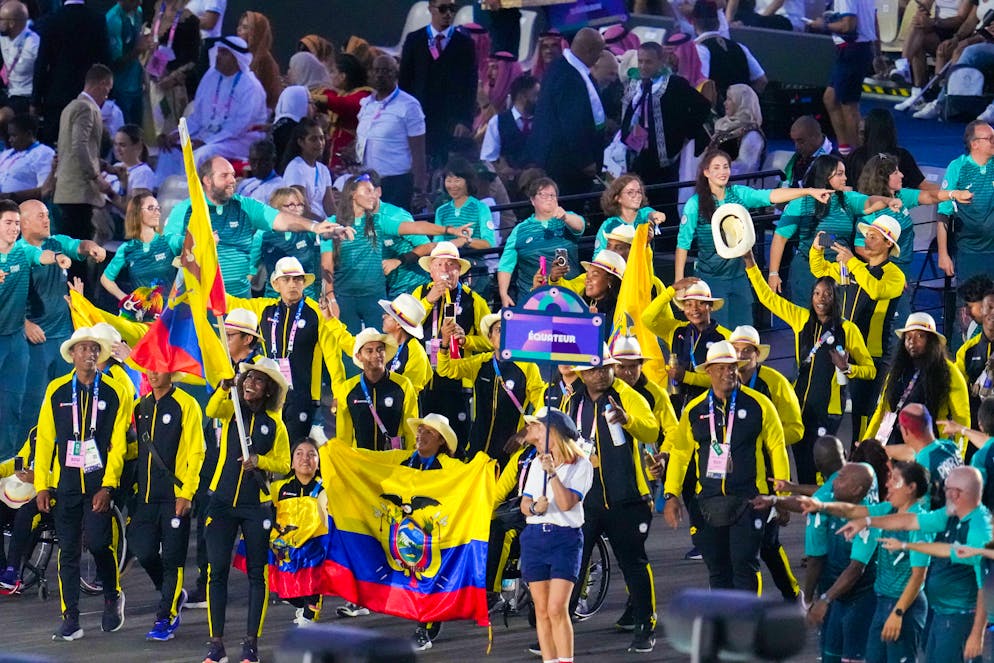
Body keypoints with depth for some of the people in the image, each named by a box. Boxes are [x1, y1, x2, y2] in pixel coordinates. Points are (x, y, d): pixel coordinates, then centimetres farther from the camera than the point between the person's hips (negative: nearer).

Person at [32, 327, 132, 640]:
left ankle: (113, 596, 15)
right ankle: (70, 620, 7)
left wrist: (108, 487, -9)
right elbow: (45, 439, 6)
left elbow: (118, 444, -1)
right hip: (65, 482, 2)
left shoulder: (115, 393, 2)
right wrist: (42, 485, 0)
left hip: (99, 482, -2)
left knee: (98, 542, -13)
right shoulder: (57, 391, 6)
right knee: (68, 550, 2)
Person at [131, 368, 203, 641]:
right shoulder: (141, 406, 13)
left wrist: (186, 494, -15)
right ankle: (174, 595, 25)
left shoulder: (186, 405, -6)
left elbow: (196, 452, -9)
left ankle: (166, 618, 3)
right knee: (143, 552, 1)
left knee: (172, 559, -2)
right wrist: (133, 487, 13)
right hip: (146, 494, 6)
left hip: (175, 495, -6)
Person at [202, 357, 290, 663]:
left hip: (256, 506, 0)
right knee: (217, 571, -2)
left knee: (256, 574, 2)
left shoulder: (274, 423, 4)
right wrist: (225, 387, -37)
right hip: (222, 501, 0)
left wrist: (259, 461, -13)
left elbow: (284, 465, 6)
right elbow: (211, 411, -19)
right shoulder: (231, 409, 3)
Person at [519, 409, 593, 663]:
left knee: (557, 609, -15)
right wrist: (534, 508, -8)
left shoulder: (581, 466, 0)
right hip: (534, 537, 5)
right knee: (542, 611, 2)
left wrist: (552, 472, -17)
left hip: (565, 538, -5)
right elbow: (524, 504, 13)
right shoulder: (537, 464, 18)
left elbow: (567, 503, -12)